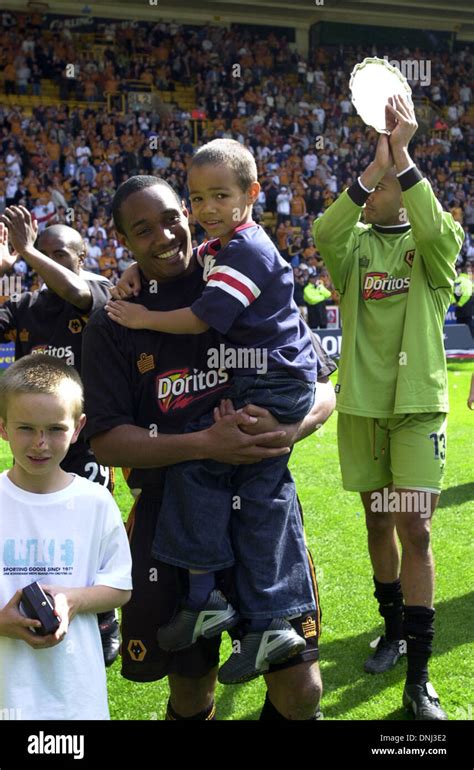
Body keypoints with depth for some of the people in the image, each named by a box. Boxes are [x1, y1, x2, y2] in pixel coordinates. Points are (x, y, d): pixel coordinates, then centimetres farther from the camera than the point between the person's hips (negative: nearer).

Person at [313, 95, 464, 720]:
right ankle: (395, 628, 34)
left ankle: (419, 675, -1)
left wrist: (402, 157, -28)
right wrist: (372, 167, -27)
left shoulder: (431, 247, 1)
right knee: (378, 522, 14)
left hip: (418, 403, -3)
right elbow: (324, 234, -18)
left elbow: (437, 231, -24)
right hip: (362, 402, 3)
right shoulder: (355, 245, 5)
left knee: (415, 529, -8)